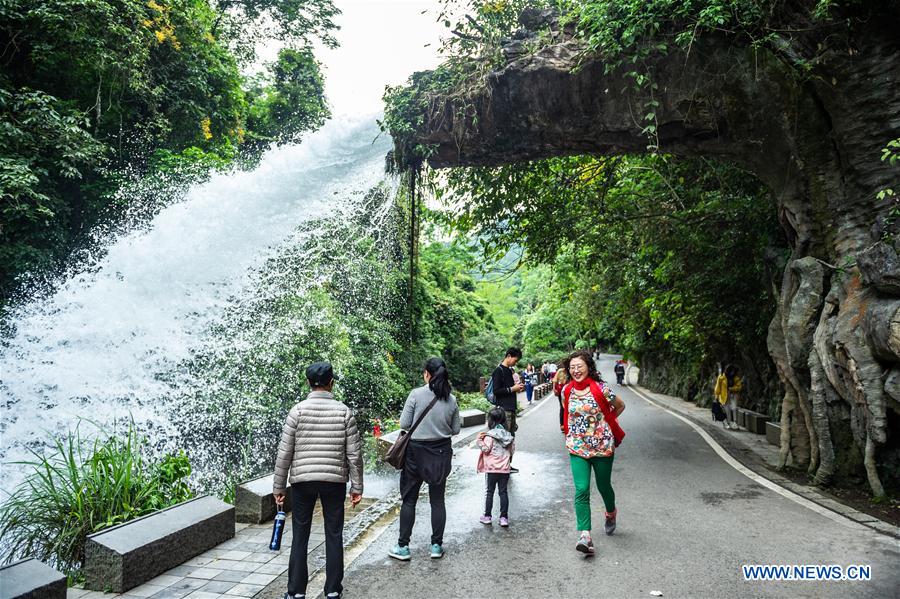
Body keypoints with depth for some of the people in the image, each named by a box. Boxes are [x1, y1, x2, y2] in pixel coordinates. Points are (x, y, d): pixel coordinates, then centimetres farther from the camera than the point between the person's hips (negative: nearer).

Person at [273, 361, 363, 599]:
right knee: (334, 536, 11)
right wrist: (357, 486, 6)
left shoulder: (298, 410, -5)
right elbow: (354, 453, -2)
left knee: (300, 537, 11)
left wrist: (278, 486, 5)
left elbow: (284, 453, -4)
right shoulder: (344, 411, -3)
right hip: (335, 481, 1)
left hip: (302, 481, 0)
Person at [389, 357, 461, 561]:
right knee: (437, 500, 14)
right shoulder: (451, 400, -3)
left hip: (416, 452, -3)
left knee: (409, 500, 9)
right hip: (442, 453, 3)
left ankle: (403, 547, 17)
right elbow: (455, 429, 4)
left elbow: (403, 424, -11)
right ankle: (436, 546, 20)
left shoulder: (416, 394, -14)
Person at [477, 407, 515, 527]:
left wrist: (479, 441, -4)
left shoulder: (489, 435, -13)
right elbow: (512, 450, 7)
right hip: (505, 468, 4)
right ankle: (504, 517, 9)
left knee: (489, 492, 9)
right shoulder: (508, 435, 3)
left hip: (491, 468, -4)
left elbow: (486, 449, -16)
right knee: (503, 492, 9)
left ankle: (487, 516, 16)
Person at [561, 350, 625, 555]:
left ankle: (611, 514, 47)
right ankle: (585, 536, -11)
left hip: (602, 445, -2)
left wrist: (603, 423, 5)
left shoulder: (600, 388, -13)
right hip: (577, 447, 2)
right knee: (581, 490, -10)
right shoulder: (567, 390, -2)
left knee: (603, 486, 15)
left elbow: (620, 406, 2)